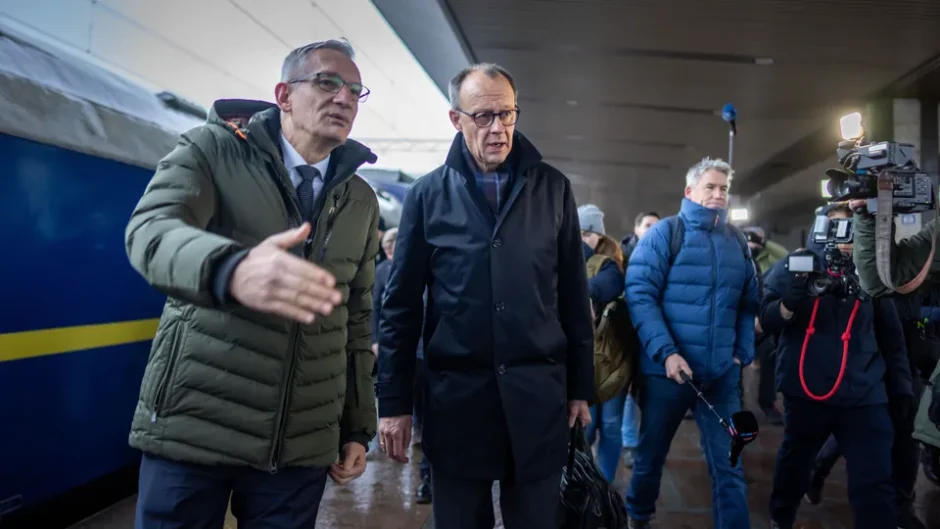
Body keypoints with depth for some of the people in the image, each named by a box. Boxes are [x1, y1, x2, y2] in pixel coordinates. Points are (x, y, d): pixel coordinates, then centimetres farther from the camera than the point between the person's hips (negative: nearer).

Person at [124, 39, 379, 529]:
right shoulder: (213, 147, -2)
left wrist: (358, 428, 11)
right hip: (192, 426, -3)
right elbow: (149, 231, -20)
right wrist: (230, 270, -41)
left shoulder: (361, 202, 9)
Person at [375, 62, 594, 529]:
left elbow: (573, 296, 6)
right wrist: (393, 400, 0)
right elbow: (401, 305, 2)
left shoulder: (553, 188, 3)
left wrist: (580, 385, 6)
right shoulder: (428, 194, 0)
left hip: (538, 392, 1)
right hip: (456, 393, 0)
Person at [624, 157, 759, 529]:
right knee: (651, 455, 14)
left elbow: (749, 303, 15)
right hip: (667, 368, -3)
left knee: (728, 465, 4)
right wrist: (666, 352, -20)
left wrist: (743, 353, 3)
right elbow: (639, 294, -13)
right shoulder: (664, 233, -4)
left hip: (721, 373, 3)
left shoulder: (736, 242, 10)